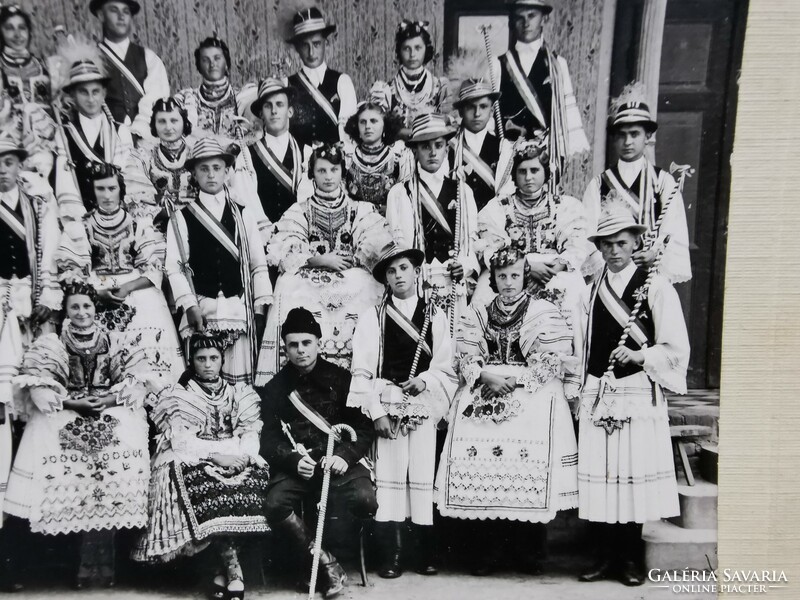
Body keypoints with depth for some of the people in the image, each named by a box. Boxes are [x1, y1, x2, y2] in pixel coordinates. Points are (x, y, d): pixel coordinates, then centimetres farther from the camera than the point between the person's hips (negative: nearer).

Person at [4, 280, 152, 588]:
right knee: (68, 464, -25)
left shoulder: (113, 344, 11)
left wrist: (108, 400, -12)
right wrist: (74, 402, -13)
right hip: (64, 415, 0)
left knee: (117, 461, -25)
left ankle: (97, 557, -14)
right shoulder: (52, 345, 10)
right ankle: (90, 557, -12)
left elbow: (136, 381, 4)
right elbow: (39, 387, 0)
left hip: (113, 413, 0)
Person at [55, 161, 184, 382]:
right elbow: (71, 273, 5)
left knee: (149, 339, -20)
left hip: (140, 298, 0)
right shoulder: (80, 228, 9)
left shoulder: (140, 225, 7)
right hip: (93, 298, 1)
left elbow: (154, 271, 2)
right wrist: (96, 291, -12)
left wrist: (127, 288, -13)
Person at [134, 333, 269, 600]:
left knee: (258, 475, -30)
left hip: (237, 462, 2)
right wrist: (215, 456, -18)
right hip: (192, 462, -2)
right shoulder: (175, 395, 9)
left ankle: (225, 572, -18)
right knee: (210, 487, -34)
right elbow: (179, 440, -4)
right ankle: (232, 568, -24)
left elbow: (251, 434, 6)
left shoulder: (241, 393, 16)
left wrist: (239, 455, -16)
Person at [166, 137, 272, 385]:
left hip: (239, 309, 1)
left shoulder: (243, 213, 9)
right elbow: (174, 267, 0)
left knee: (241, 379, 0)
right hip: (200, 308, -1)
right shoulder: (181, 217, 4)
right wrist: (190, 306, -10)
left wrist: (260, 307, 0)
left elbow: (258, 264, 7)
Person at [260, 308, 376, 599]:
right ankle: (326, 561, -9)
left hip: (339, 461, -1)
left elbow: (365, 427, 4)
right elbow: (269, 439, 5)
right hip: (295, 465, 1)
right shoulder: (275, 387, 11)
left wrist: (344, 455, -15)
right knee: (275, 505, -28)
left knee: (365, 499, -29)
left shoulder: (341, 378, 7)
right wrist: (294, 460, -15)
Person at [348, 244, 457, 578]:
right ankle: (390, 556, 8)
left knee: (423, 476, 2)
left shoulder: (435, 315, 8)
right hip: (386, 403, -1)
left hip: (425, 403, 1)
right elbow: (362, 370, -1)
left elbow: (445, 366, 8)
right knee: (389, 476, -2)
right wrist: (376, 411, -9)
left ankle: (425, 553, 14)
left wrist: (424, 380, -11)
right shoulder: (373, 316, 3)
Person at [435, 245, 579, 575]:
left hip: (532, 397, -2)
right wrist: (485, 375, -9)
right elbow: (466, 355, 9)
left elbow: (552, 361, -1)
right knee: (477, 458, -11)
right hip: (482, 397, 2)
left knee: (527, 464, -15)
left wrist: (513, 381, -9)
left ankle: (526, 548, 4)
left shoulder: (544, 311, 7)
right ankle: (486, 551, 2)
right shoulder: (479, 314, 17)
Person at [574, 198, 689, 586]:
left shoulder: (656, 287, 0)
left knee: (635, 474, 2)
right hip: (597, 395, 3)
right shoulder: (590, 291, 10)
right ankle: (604, 557, 20)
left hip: (639, 394, -3)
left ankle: (630, 560, 19)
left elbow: (675, 348, -1)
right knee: (598, 474, 5)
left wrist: (640, 355, -16)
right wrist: (577, 393, 10)